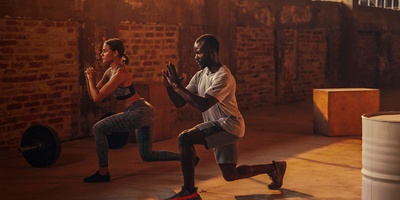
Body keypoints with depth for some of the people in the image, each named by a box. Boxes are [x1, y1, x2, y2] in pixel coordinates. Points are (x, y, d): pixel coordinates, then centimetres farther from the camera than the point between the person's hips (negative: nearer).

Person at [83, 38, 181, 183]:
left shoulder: (120, 73, -17)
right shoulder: (110, 72, 11)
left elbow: (97, 98, -19)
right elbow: (93, 95, 13)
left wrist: (91, 78, -7)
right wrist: (88, 78, 1)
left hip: (139, 113, -10)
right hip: (146, 112, 10)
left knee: (98, 128, -9)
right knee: (147, 155, 18)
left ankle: (103, 173, -4)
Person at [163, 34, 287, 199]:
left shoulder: (223, 76, -21)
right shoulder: (200, 75, 6)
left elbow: (202, 105, -32)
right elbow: (179, 103, 5)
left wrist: (178, 85, -29)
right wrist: (169, 85, -13)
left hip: (229, 125, -10)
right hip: (219, 127, 10)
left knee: (185, 138, -26)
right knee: (230, 175, 19)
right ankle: (274, 168, 36)